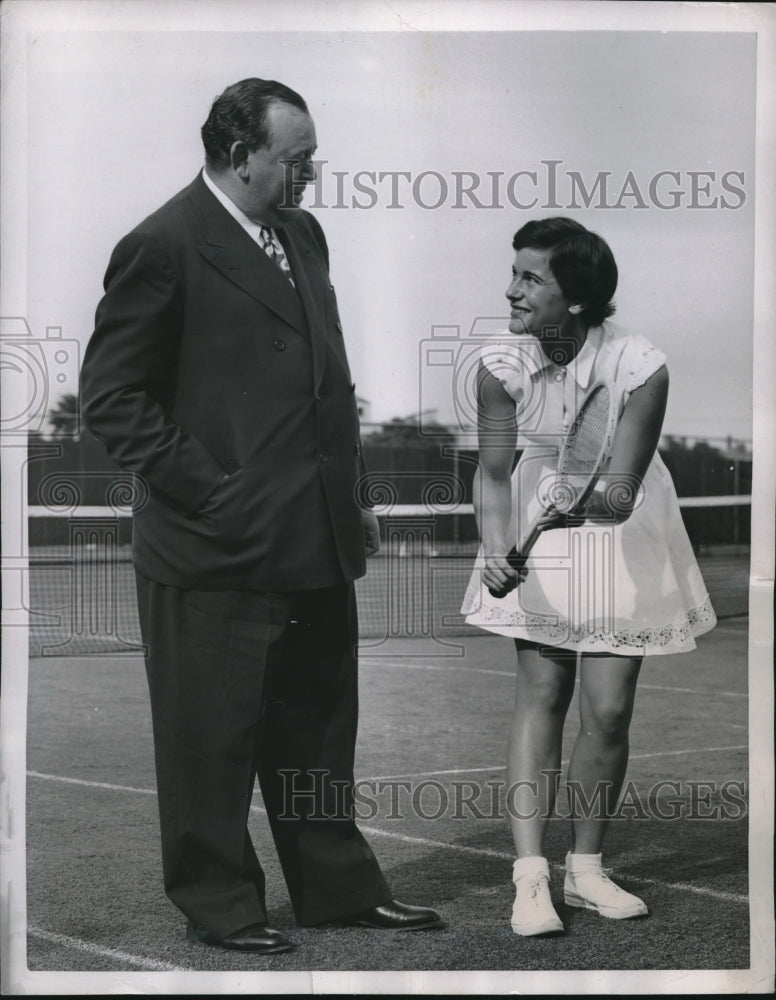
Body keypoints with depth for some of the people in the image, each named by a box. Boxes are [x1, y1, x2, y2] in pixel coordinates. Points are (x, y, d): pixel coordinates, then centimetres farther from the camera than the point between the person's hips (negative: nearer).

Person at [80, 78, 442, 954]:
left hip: (316, 542, 8)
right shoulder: (163, 247, -12)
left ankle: (337, 888, 30)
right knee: (213, 740, 6)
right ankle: (217, 904, 20)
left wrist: (350, 496, 16)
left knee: (318, 727, 17)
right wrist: (206, 488, -15)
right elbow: (111, 395, -12)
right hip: (218, 551, -8)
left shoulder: (301, 235, 13)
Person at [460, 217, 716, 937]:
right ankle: (530, 876, -5)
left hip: (622, 534, -1)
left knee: (609, 708, -2)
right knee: (541, 694, -5)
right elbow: (493, 470, -15)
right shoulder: (503, 364, -18)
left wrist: (591, 503, -45)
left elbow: (622, 492, -27)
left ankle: (586, 869, 14)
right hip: (543, 526, 1)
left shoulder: (638, 366, -26)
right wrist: (496, 550, -30)